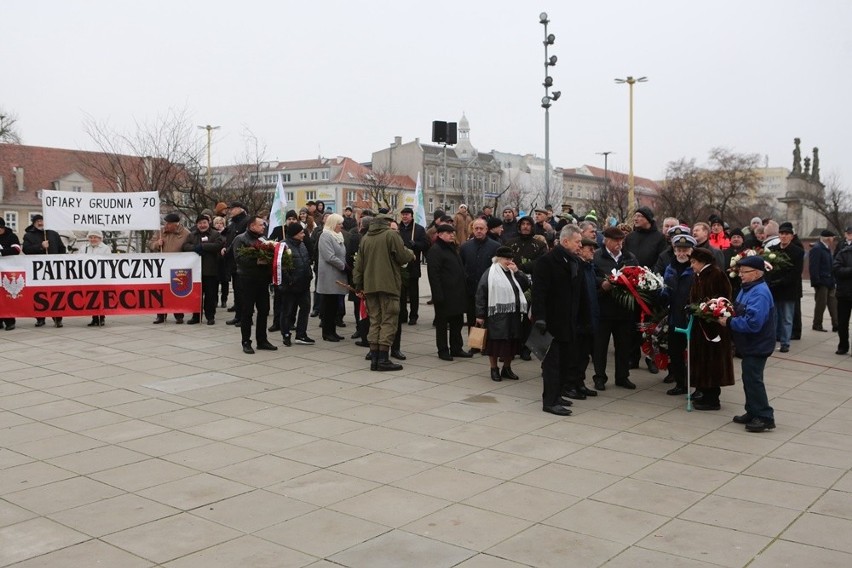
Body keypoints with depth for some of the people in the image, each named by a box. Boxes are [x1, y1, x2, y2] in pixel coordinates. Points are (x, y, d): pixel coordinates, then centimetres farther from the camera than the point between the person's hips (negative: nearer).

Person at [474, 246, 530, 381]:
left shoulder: (513, 273, 12)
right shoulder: (490, 274, -6)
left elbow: (526, 285, 4)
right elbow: (481, 294, -8)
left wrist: (516, 272, -6)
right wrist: (480, 315, -10)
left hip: (514, 314, 5)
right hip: (496, 315, -5)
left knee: (512, 342, 9)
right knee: (495, 342, 2)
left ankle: (507, 368, 24)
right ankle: (494, 369, 15)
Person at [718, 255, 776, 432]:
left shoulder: (759, 293, -23)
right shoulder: (747, 289, 9)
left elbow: (752, 323, -31)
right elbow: (740, 313, 20)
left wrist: (729, 322, -22)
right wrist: (728, 316, 1)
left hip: (757, 345, -10)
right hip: (749, 344, 10)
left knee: (753, 380, -4)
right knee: (749, 379, 17)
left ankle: (765, 418, 4)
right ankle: (753, 413, 28)